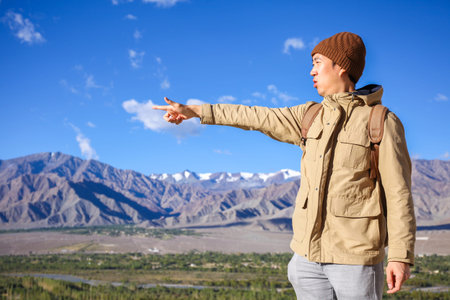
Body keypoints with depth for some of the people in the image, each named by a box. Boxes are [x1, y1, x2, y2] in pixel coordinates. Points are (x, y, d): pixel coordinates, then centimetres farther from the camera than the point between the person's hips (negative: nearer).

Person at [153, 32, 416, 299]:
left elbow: (398, 193, -9)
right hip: (310, 253, 6)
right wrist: (195, 111, 17)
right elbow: (256, 117, 14)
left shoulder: (382, 122, -7)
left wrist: (401, 257, -13)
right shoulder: (311, 116, 10)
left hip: (355, 257, -5)